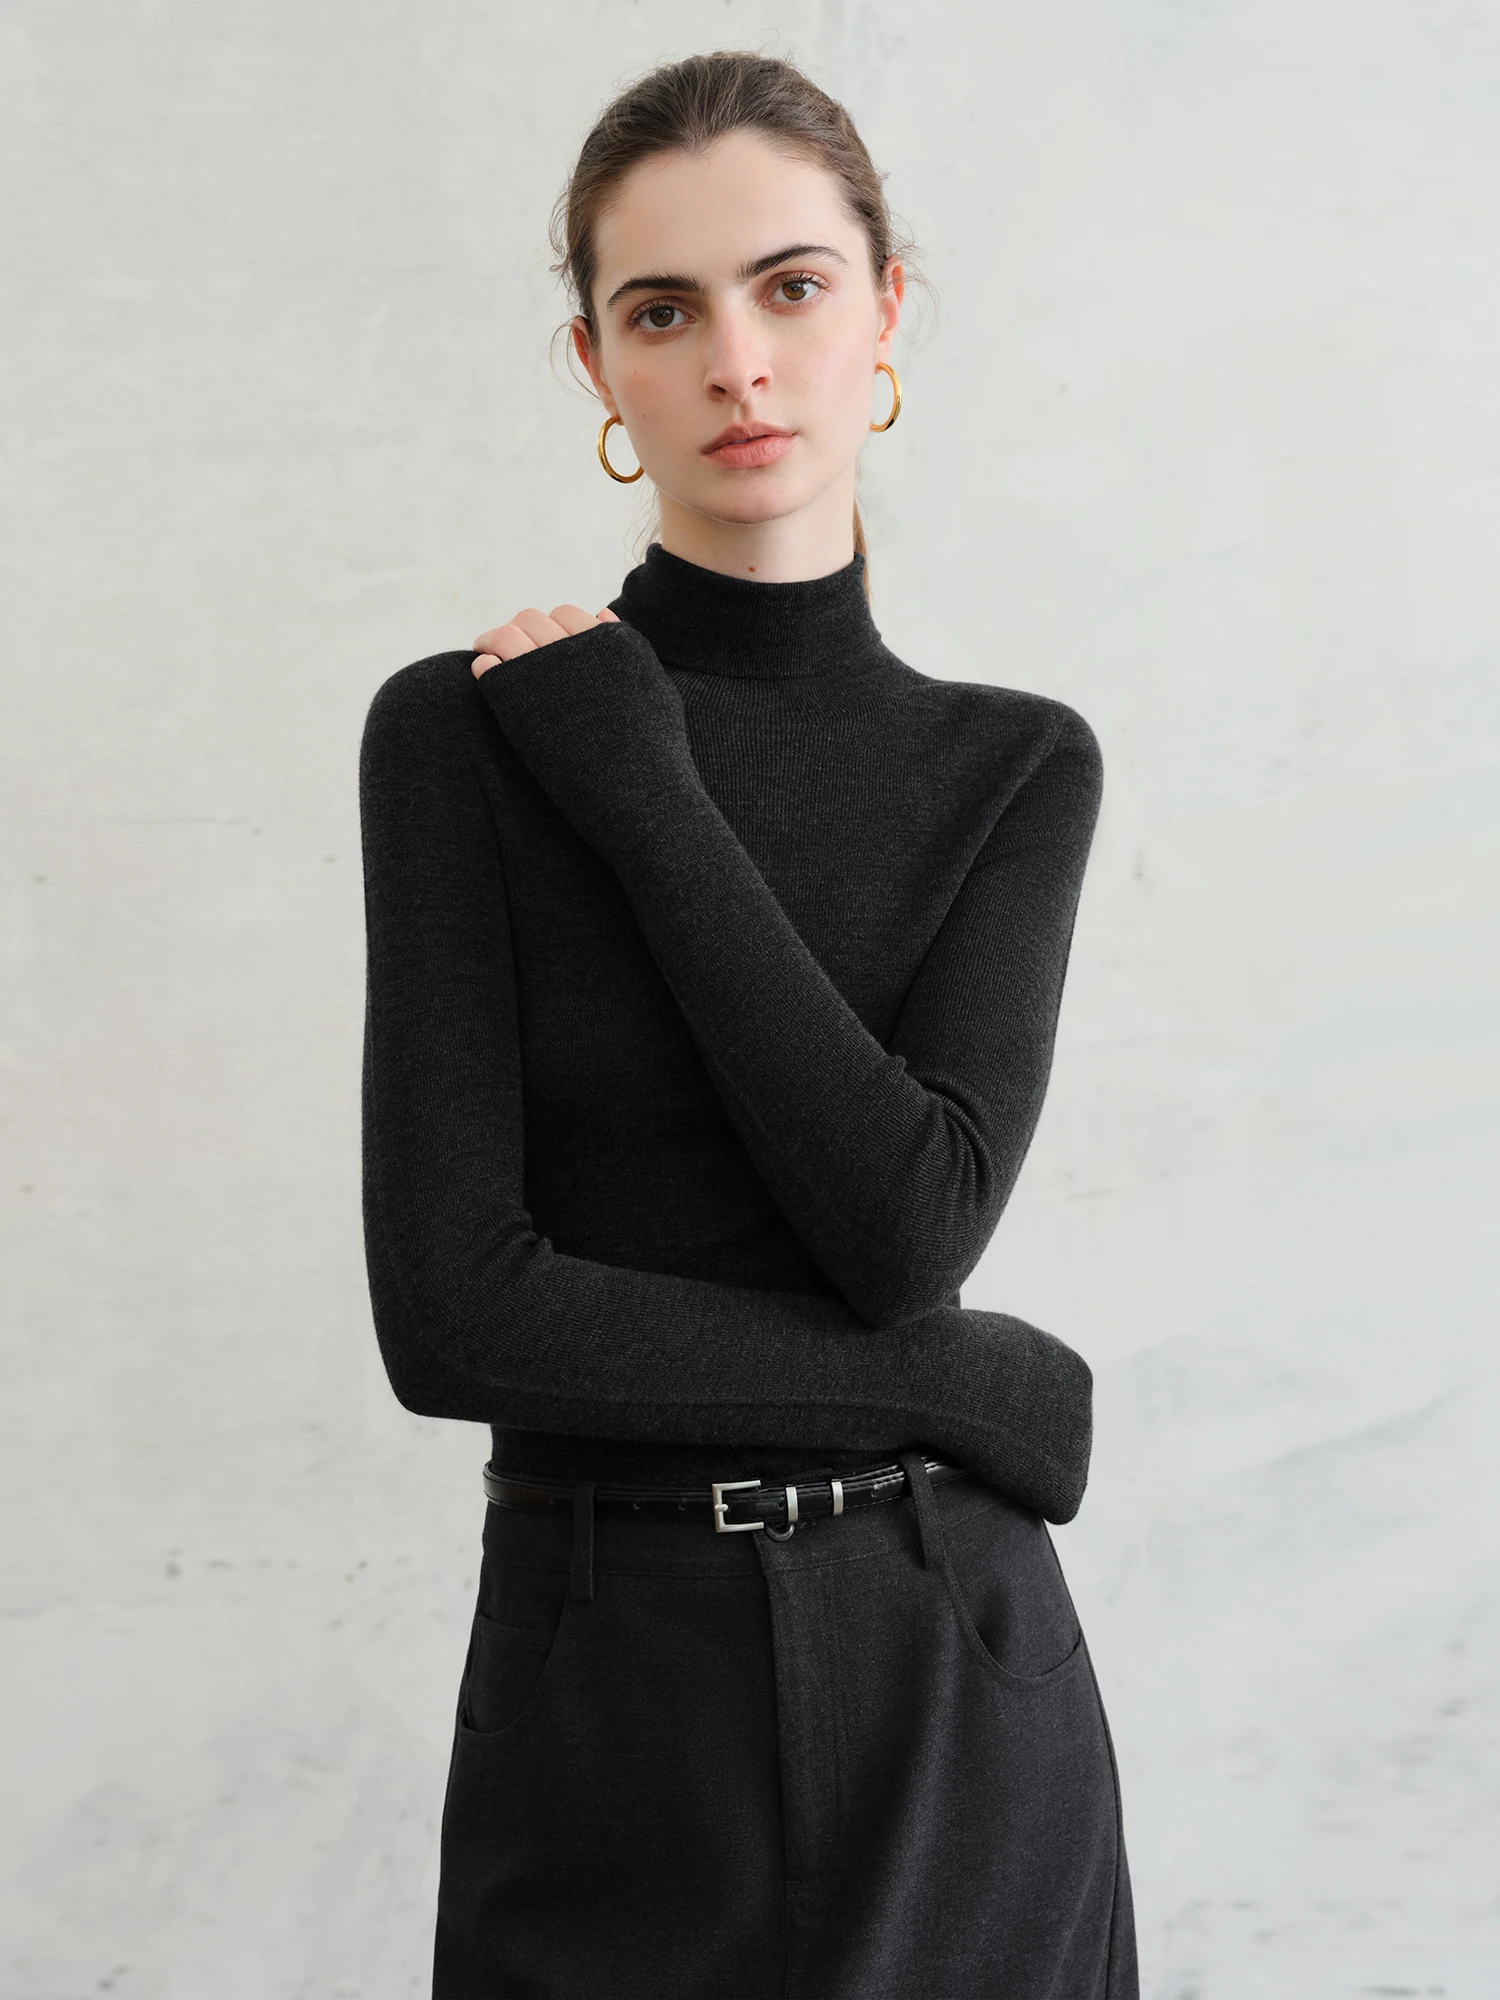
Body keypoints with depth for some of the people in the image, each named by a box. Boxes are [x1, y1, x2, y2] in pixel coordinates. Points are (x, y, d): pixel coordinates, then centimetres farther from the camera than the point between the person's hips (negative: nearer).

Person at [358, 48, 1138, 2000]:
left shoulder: (1023, 765, 2)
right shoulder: (466, 730, -5)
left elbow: (913, 1219, -15)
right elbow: (455, 1309, -14)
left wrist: (640, 789, -13)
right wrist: (980, 1389, -11)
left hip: (960, 1689, 2)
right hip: (607, 1694, -1)